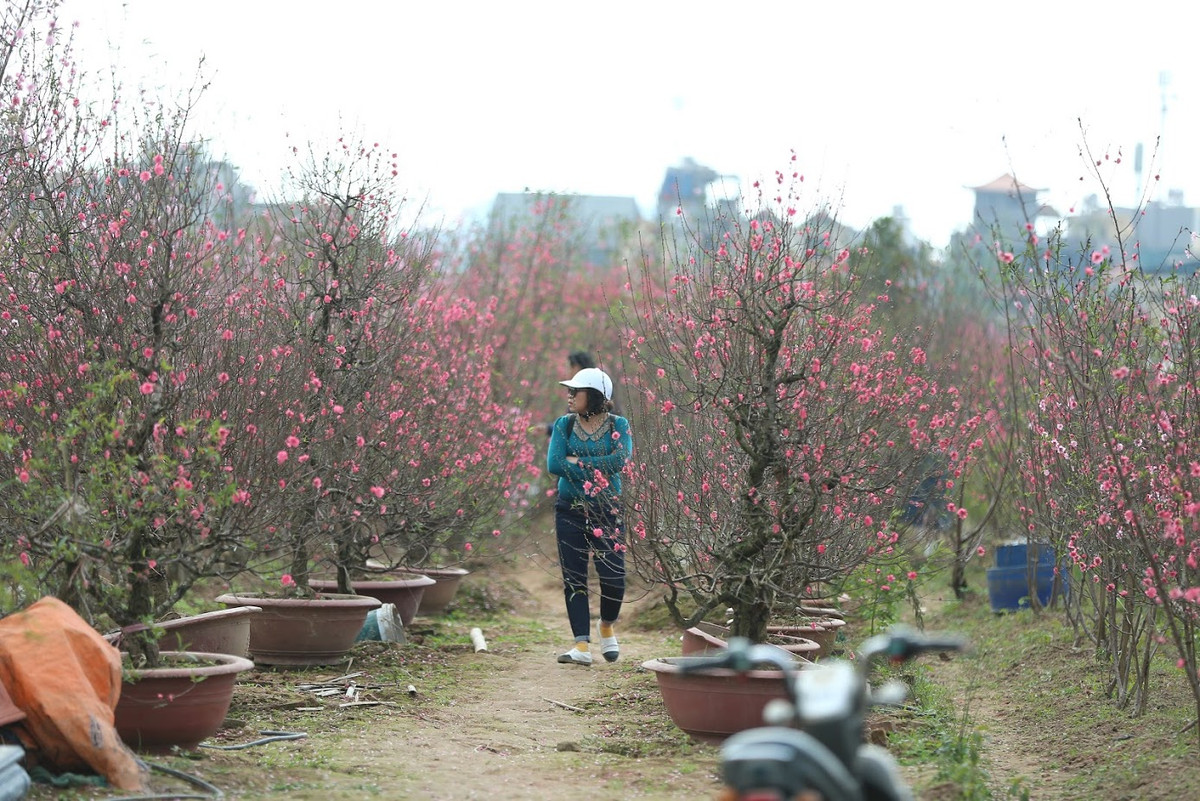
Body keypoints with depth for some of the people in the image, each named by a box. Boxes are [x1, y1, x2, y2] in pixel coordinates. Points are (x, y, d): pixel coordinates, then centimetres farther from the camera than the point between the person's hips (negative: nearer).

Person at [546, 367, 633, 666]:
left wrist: (576, 461, -14)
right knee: (574, 579, -2)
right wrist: (596, 469, -15)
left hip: (608, 510, -2)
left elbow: (620, 460, -18)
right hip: (570, 511, 2)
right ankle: (582, 646, 0)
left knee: (613, 576, -6)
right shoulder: (564, 425, 4)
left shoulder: (618, 425, -1)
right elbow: (553, 464, -9)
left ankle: (607, 625, 24)